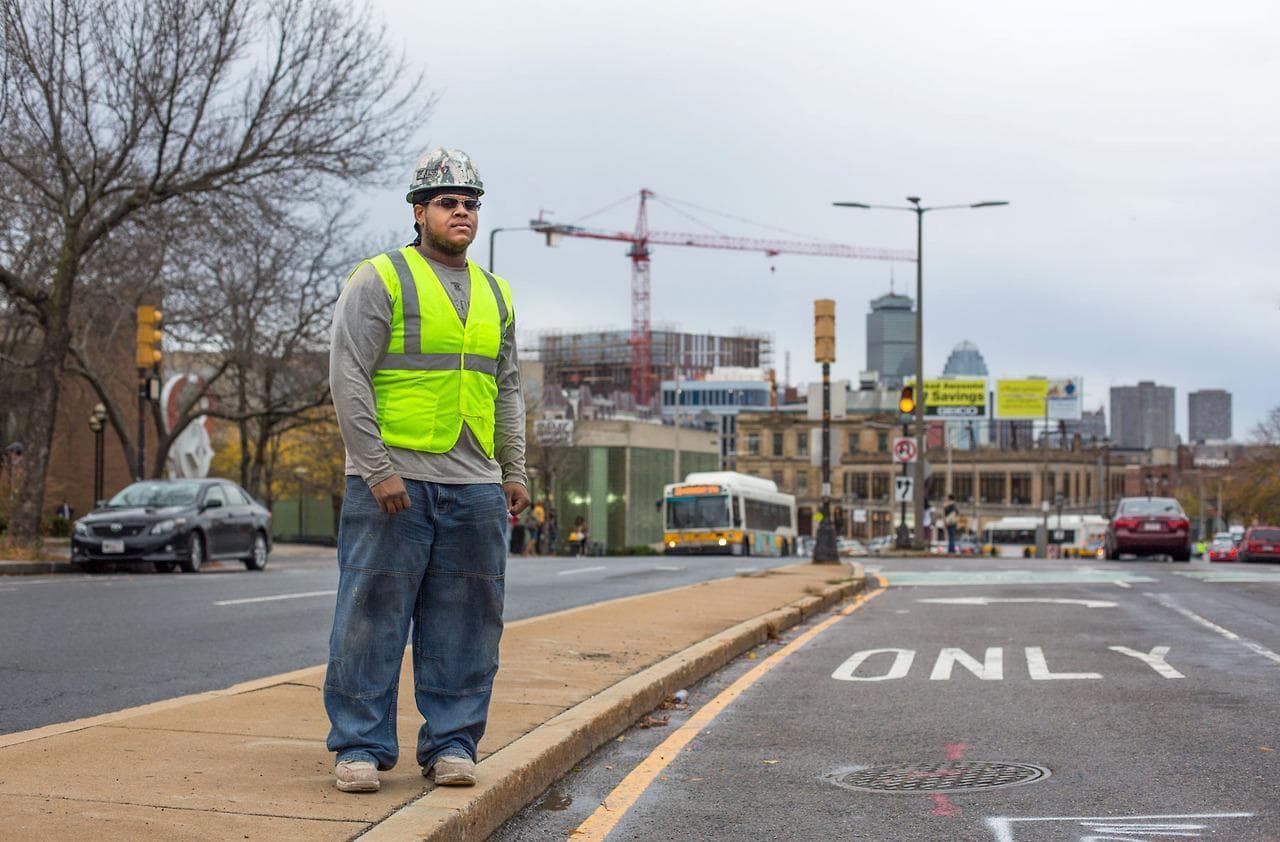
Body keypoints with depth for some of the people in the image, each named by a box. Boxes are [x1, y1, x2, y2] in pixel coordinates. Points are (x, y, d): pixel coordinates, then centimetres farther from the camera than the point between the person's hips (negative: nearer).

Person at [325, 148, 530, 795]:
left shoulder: (495, 295, 17)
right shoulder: (380, 280, -1)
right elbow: (348, 377, -8)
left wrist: (514, 470, 14)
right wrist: (377, 469, -14)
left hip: (474, 486, 5)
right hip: (394, 479, -5)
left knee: (465, 622, 6)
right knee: (372, 615, -2)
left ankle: (451, 742, 15)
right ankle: (359, 746, 6)